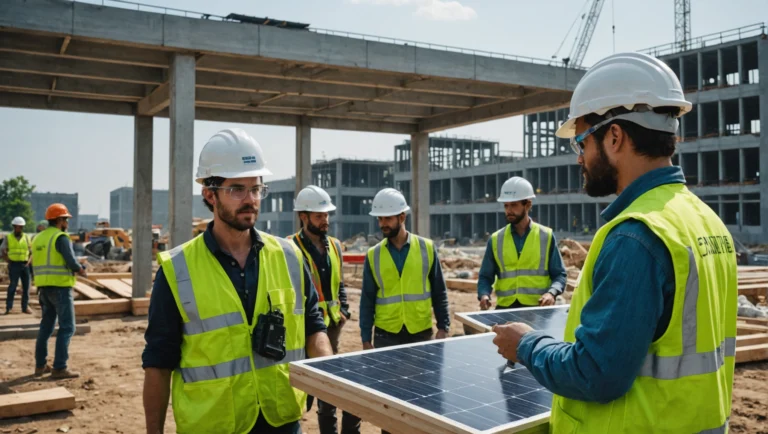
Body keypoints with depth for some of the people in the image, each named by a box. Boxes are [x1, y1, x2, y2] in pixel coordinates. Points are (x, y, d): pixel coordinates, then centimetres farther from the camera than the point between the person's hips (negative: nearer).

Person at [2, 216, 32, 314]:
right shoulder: (8, 238, 5)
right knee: (13, 286, -8)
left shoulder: (26, 237, 10)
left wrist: (29, 262, -3)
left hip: (25, 265, 3)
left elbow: (32, 252, 11)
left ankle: (25, 307, 10)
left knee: (26, 286, 3)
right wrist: (9, 261, -5)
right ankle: (9, 307, -3)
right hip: (14, 265, -3)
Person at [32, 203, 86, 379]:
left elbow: (40, 264, 14)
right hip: (60, 287, -8)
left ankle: (40, 365, 21)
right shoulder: (61, 237, -11)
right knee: (67, 327, -4)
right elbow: (72, 262, -19)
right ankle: (59, 368, -6)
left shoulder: (38, 238, 13)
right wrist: (82, 271, 1)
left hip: (44, 287, 8)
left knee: (46, 325, 16)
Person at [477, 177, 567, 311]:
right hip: (505, 309, 1)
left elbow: (559, 274, 5)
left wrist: (551, 293, -16)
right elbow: (485, 277, 11)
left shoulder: (546, 236, 5)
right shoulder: (496, 239, 8)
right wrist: (484, 295, -11)